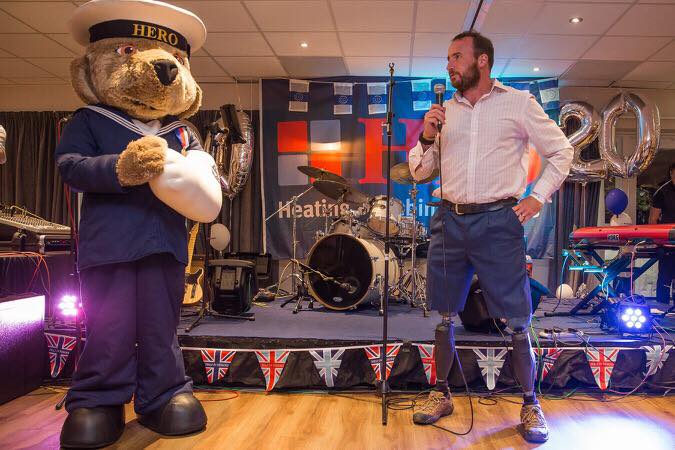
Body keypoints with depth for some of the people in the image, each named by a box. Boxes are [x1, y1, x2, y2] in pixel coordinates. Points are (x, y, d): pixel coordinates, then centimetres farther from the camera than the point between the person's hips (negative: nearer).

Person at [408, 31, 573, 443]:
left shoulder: (518, 103, 4)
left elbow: (561, 151, 8)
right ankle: (441, 395, 25)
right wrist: (427, 137, -3)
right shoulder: (444, 111, 13)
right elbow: (420, 172, 14)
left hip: (497, 221, -3)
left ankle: (530, 405, 18)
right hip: (449, 221, 4)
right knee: (445, 316, 10)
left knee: (517, 320, 0)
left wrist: (538, 197, -2)